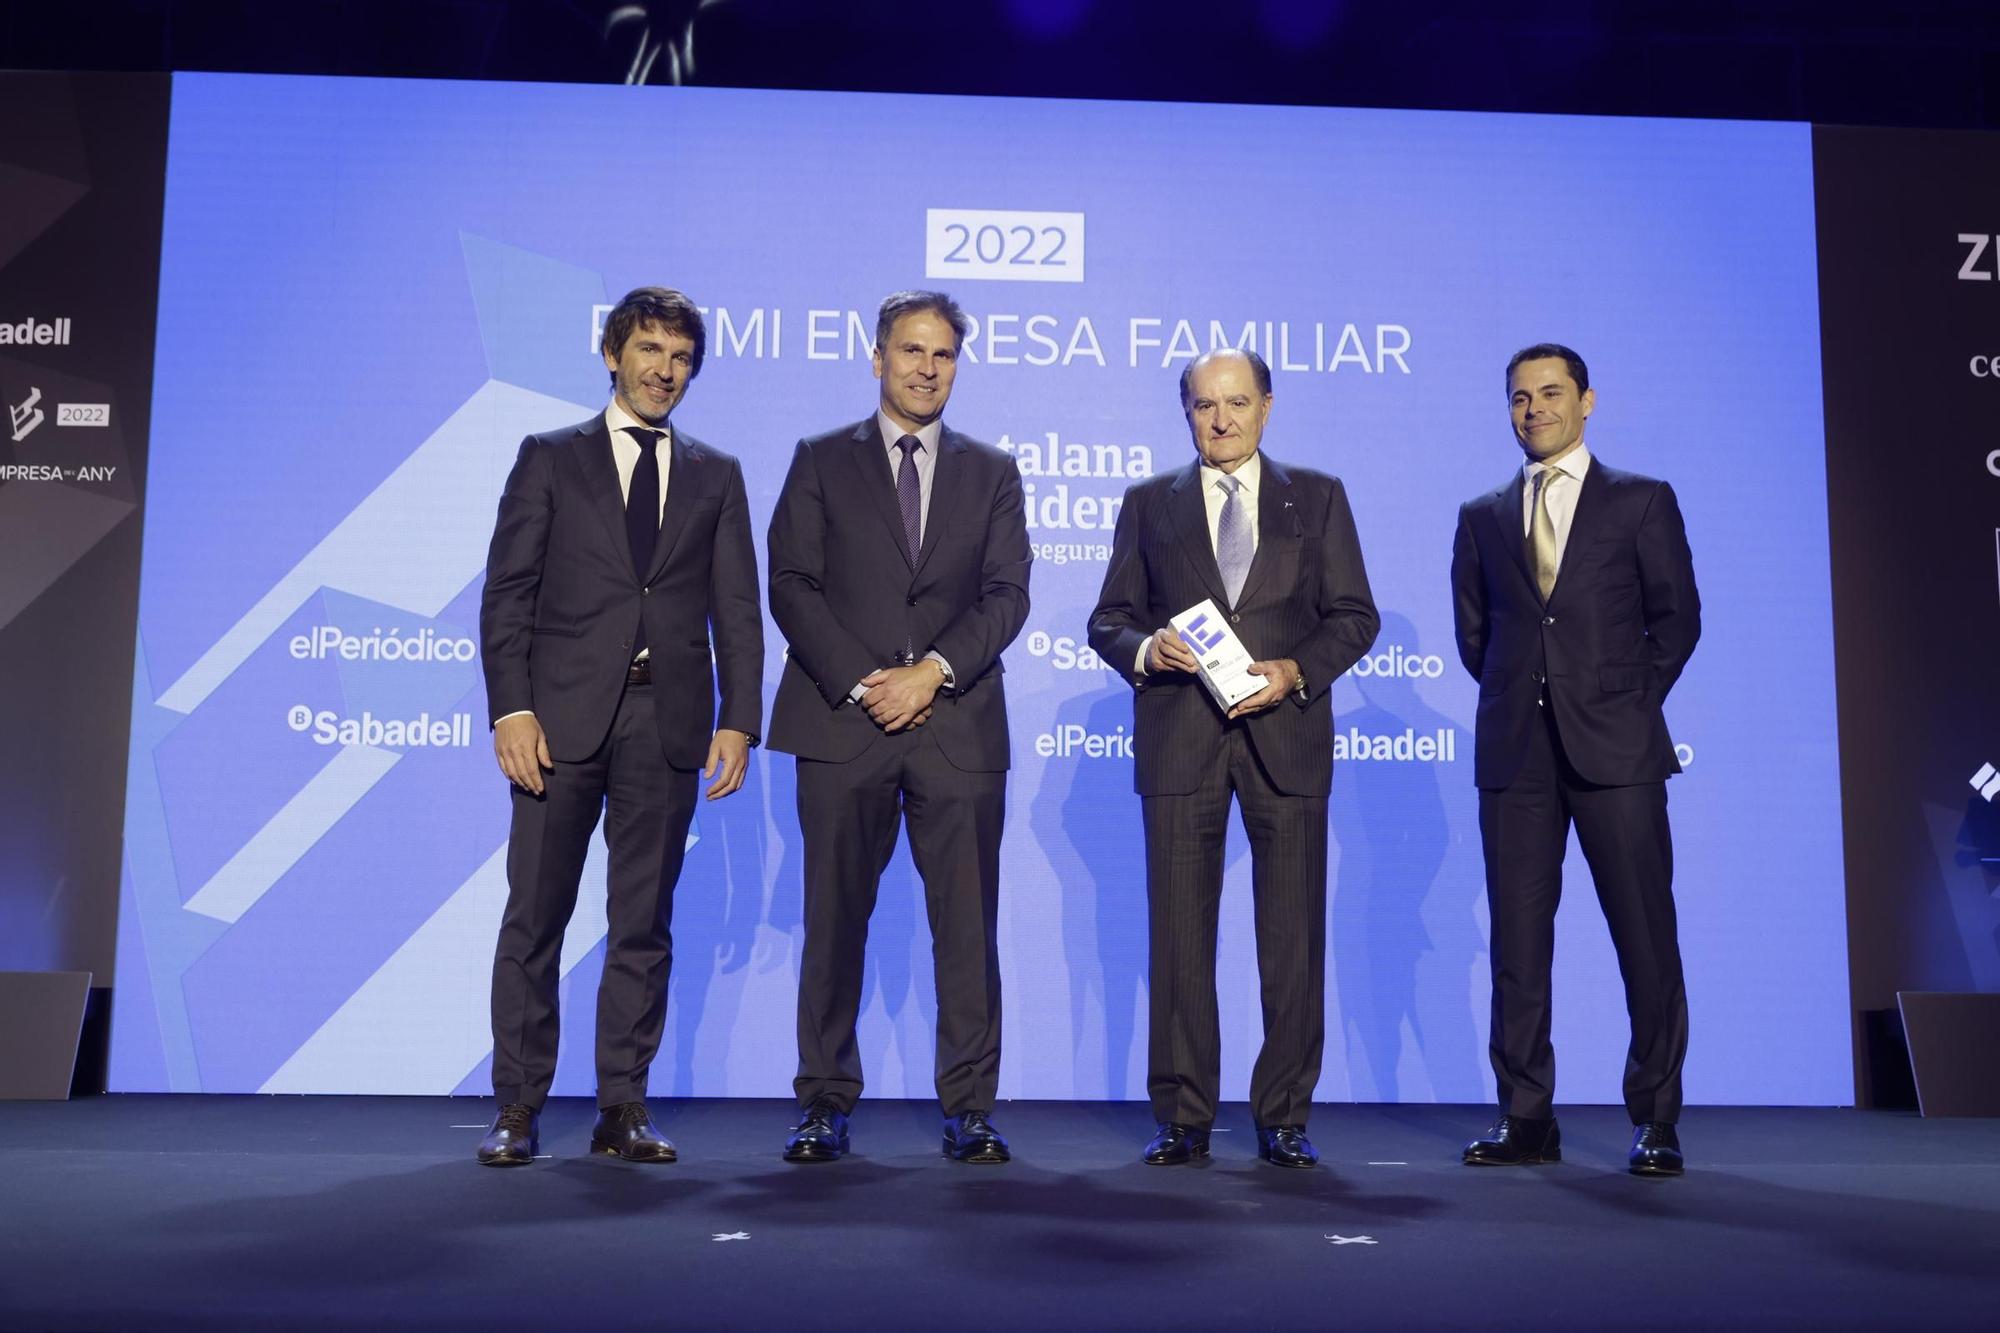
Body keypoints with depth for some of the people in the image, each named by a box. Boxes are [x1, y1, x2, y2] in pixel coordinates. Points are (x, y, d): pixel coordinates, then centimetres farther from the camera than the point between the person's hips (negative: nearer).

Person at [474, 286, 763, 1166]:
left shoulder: (715, 475, 14)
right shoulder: (549, 458, 9)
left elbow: (736, 609, 9)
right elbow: (507, 593, 2)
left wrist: (738, 720, -1)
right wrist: (511, 708, -8)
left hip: (668, 721, 2)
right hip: (565, 714, -1)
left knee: (644, 924, 5)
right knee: (535, 918, 1)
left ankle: (622, 1109, 14)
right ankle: (518, 1110, 11)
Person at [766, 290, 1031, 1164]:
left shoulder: (992, 473, 15)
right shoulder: (821, 462, 12)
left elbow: (1007, 595, 5)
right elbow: (791, 585, 2)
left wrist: (932, 670, -11)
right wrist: (861, 683, -9)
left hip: (958, 728, 1)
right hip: (842, 726, -1)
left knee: (967, 924, 0)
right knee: (834, 921, 3)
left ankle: (969, 1108, 9)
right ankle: (826, 1102, 13)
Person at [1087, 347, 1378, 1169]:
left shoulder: (1318, 497, 12)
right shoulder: (1150, 502, 13)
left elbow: (1355, 616, 7)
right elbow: (1108, 620, 11)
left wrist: (1297, 670, -10)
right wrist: (1144, 649, -11)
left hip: (1285, 732, 0)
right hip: (1179, 738, 1)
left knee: (1292, 938, 2)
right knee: (1178, 935, 1)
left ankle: (1284, 1118, 13)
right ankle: (1182, 1119, 11)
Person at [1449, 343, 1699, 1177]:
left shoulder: (1642, 502, 8)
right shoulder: (1483, 517, 14)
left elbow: (1676, 616, 7)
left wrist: (1631, 702, 3)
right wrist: (1522, 700, 9)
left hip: (1614, 748, -2)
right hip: (1515, 752, 2)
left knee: (1645, 934, -1)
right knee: (1517, 938, 3)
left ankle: (1655, 1121, 9)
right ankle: (1526, 1118, 11)